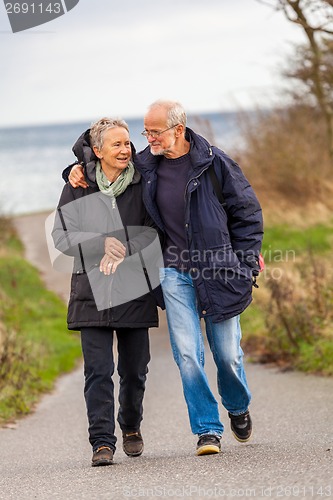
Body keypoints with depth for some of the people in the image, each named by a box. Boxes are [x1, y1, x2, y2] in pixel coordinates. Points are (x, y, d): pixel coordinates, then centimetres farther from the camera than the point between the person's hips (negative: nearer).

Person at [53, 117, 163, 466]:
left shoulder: (142, 185, 4)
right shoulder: (78, 187, 2)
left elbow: (153, 231, 3)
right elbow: (61, 236, 0)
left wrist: (121, 251, -13)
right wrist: (102, 242, -14)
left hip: (134, 289, 1)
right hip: (92, 290, -1)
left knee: (135, 369, 8)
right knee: (98, 369, -8)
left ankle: (131, 427, 32)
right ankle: (102, 442, -7)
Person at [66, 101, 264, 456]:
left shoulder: (213, 162, -6)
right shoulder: (143, 166, 2)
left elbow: (247, 211, 1)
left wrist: (243, 264, -2)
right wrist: (79, 170, 2)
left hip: (218, 269, -2)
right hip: (174, 273, 2)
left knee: (227, 353, 4)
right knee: (187, 354, -8)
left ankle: (238, 408, 34)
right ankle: (207, 430, 4)